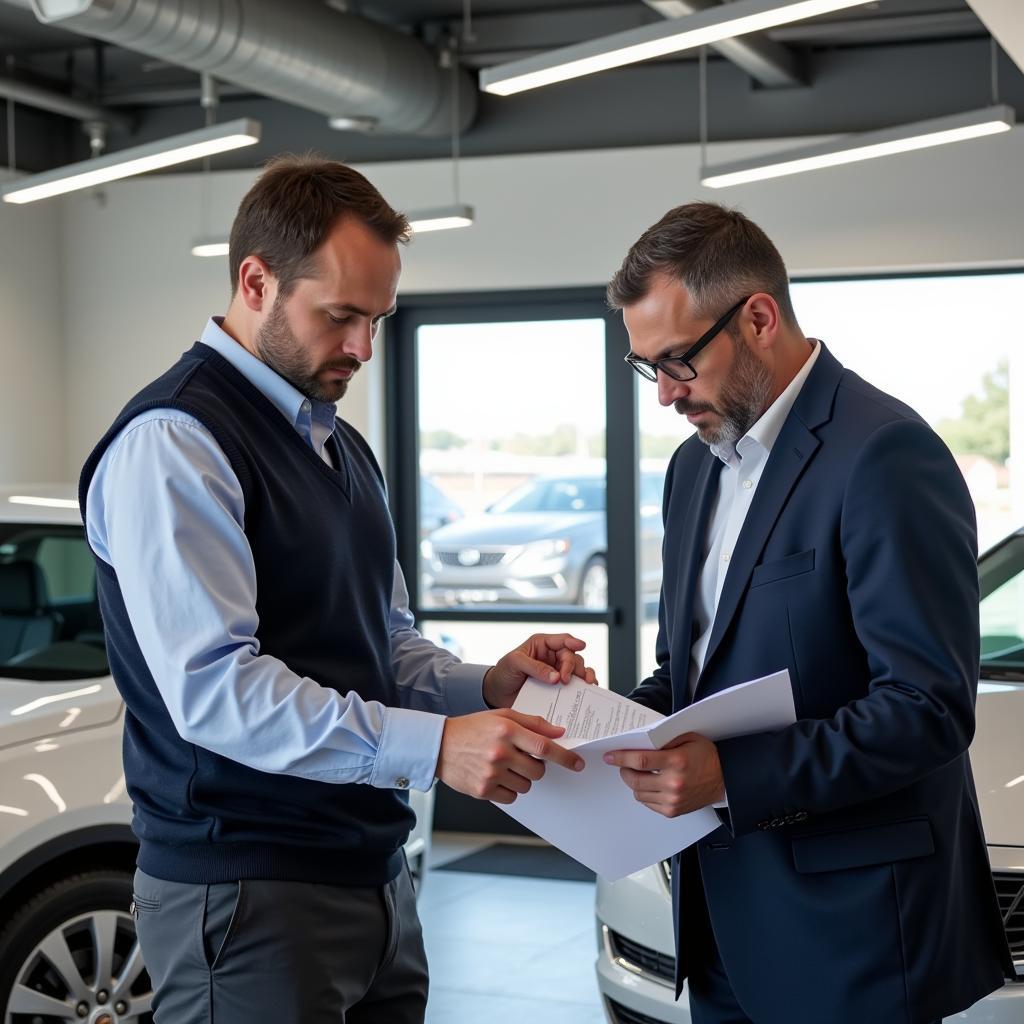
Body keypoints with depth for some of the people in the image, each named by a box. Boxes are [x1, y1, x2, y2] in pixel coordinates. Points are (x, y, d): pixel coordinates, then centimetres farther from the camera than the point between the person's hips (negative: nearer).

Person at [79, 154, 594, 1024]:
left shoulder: (342, 447, 15)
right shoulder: (174, 440, -14)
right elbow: (213, 686, -23)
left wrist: (486, 688, -1)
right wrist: (433, 746, -29)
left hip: (373, 878, 8)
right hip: (248, 898, -8)